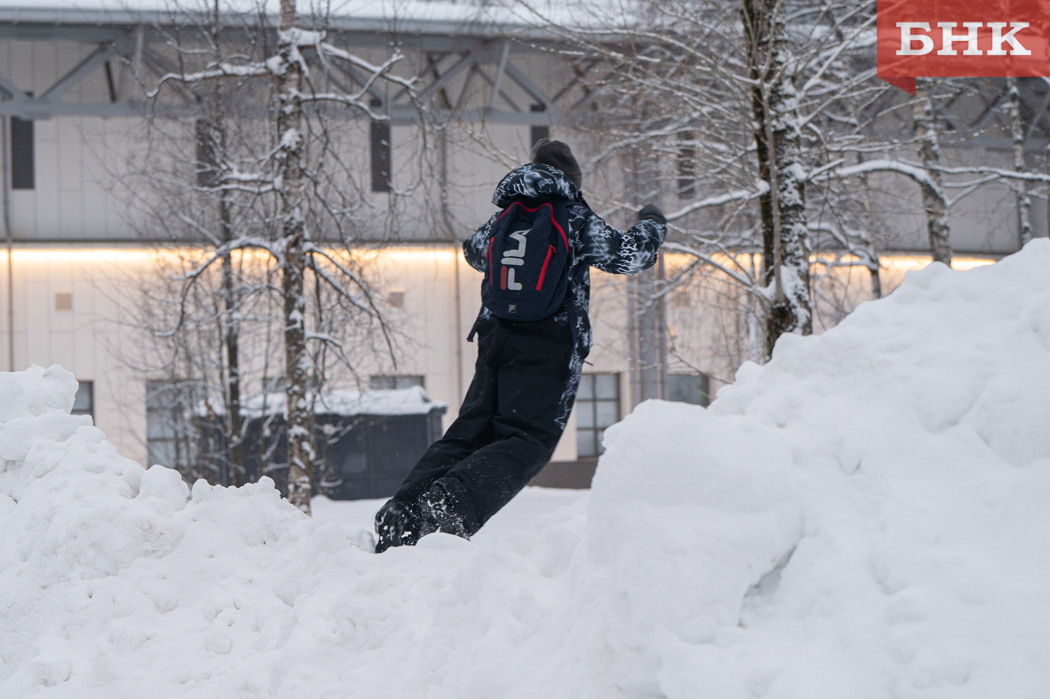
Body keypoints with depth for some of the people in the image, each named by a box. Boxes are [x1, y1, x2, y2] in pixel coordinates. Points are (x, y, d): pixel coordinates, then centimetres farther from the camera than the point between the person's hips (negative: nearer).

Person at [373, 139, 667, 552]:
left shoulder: (501, 219, 17)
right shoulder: (576, 220, 2)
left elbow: (473, 252, 36)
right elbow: (629, 256, 5)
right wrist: (652, 226, 25)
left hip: (495, 339, 6)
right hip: (549, 347, -5)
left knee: (468, 432, 8)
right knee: (527, 441, -12)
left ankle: (403, 510, -8)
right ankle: (453, 501, -35)